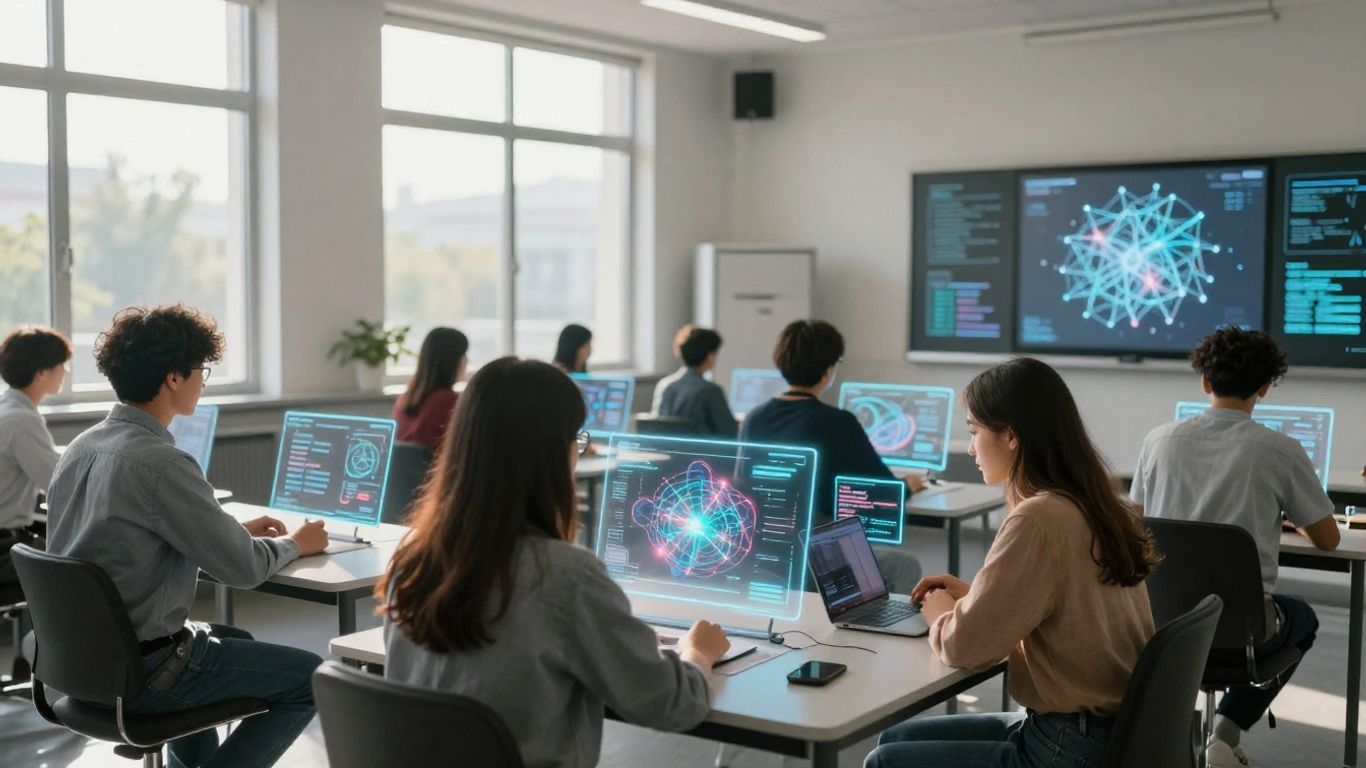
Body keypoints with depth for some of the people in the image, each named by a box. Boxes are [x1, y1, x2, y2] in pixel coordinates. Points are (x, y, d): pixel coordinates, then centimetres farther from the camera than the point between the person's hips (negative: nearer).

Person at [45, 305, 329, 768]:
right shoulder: (159, 462, -23)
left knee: (236, 642, 32)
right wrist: (295, 544, 1)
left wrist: (238, 532, 16)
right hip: (137, 674, -9)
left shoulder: (82, 447, 4)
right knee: (311, 678, 3)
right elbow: (243, 569, -19)